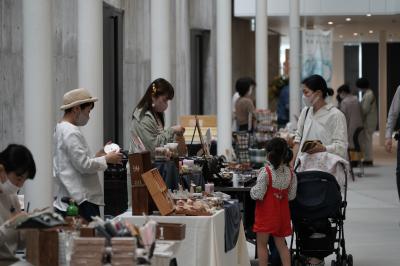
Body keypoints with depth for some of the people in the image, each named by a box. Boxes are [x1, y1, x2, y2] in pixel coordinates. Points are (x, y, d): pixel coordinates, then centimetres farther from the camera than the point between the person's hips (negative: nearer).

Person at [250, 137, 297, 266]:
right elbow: (291, 196, 5)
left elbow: (258, 194, -20)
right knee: (281, 243, 14)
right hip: (282, 213, 6)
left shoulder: (265, 172, -19)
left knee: (261, 244, 4)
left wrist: (252, 190, 0)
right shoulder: (290, 173, -1)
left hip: (266, 214, -6)